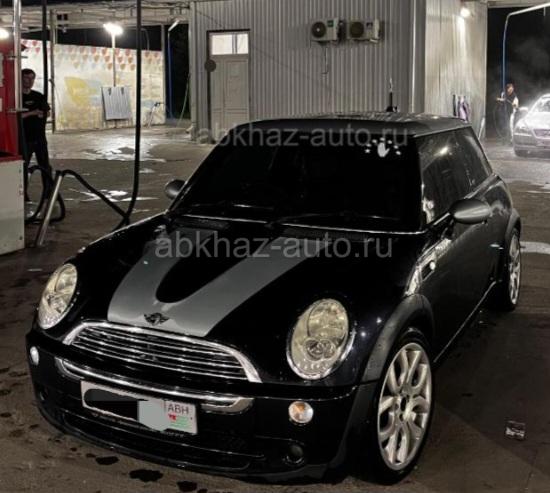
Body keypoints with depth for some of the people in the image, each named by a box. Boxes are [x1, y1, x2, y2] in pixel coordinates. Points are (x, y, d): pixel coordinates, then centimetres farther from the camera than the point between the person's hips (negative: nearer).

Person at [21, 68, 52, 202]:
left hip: (40, 136, 5)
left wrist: (42, 113, -7)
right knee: (23, 166, 3)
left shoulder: (39, 96, 12)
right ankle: (23, 194, 10)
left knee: (45, 165, 6)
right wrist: (32, 113, -18)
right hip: (24, 138, -5)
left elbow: (47, 112, 15)